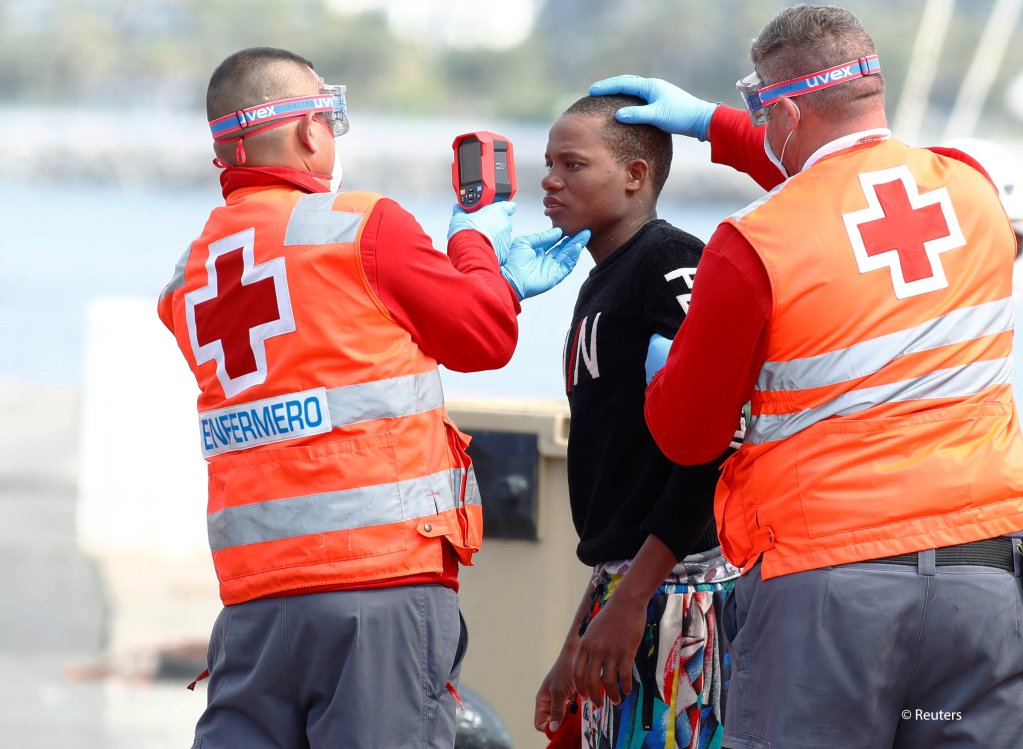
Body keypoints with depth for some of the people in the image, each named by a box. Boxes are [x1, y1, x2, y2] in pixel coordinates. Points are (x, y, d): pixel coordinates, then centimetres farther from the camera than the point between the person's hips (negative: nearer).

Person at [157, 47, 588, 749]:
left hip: (252, 595, 5)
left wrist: (499, 283, 28)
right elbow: (486, 337, 5)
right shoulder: (365, 226, -4)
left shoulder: (189, 277, 15)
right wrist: (476, 246, 25)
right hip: (382, 584, -5)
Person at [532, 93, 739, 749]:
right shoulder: (598, 288, 19)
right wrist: (577, 645, 22)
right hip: (622, 592, 10)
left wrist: (632, 597, -21)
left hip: (674, 588, -10)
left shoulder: (671, 265, -10)